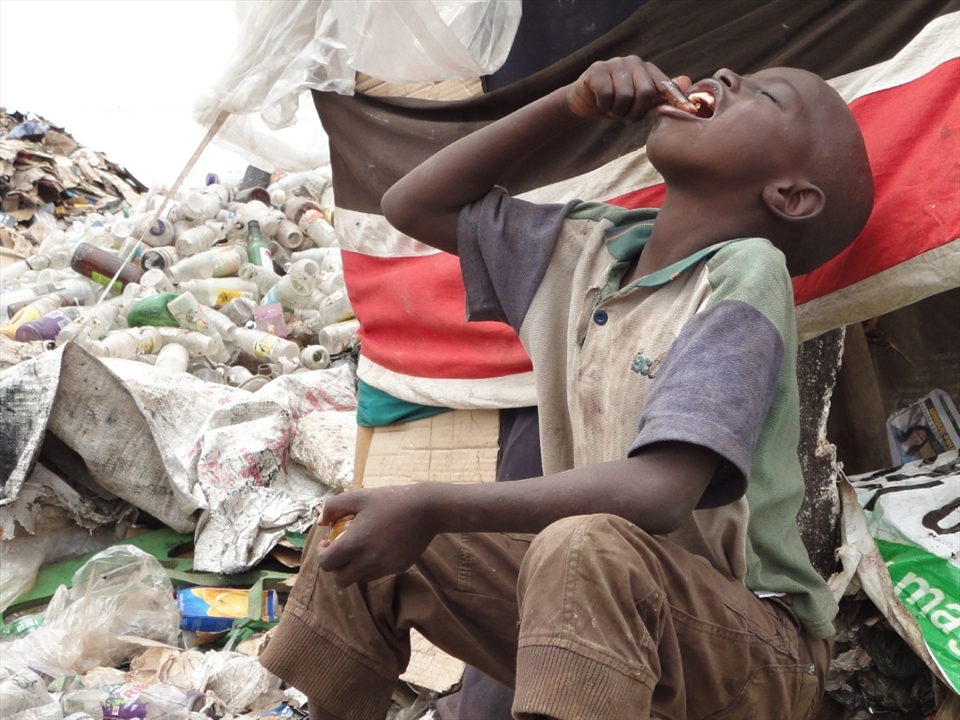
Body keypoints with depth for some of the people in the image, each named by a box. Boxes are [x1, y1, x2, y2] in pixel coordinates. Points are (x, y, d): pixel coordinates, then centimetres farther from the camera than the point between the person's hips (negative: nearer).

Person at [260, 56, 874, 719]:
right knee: (366, 542, 0)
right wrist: (572, 104, 1)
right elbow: (415, 205, 12)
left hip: (759, 648, -6)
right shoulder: (590, 247, 4)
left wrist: (434, 507, -28)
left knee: (584, 548, -37)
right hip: (604, 606, 6)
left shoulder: (744, 275, -17)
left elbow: (658, 493, -29)